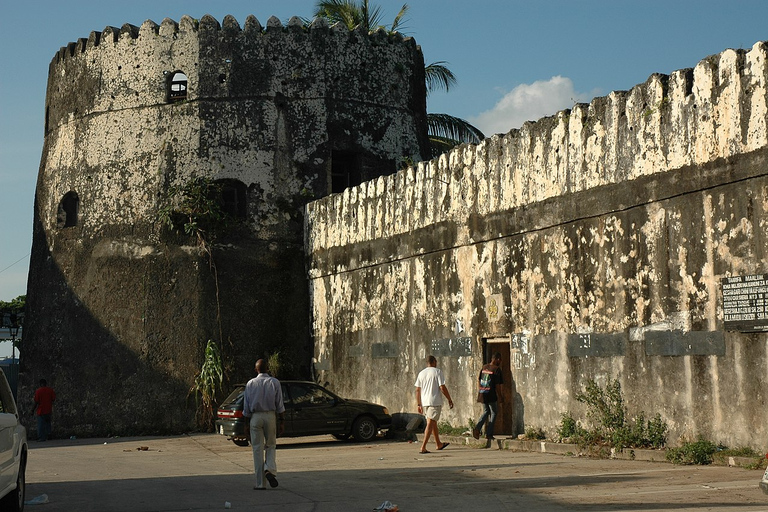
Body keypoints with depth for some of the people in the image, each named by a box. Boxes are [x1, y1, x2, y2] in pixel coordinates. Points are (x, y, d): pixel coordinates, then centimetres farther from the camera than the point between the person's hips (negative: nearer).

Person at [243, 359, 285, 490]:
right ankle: (270, 469, -12)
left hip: (256, 416, 0)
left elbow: (246, 406, 3)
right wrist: (282, 422, 3)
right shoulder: (274, 382, 0)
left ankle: (260, 483, 4)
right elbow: (280, 405, -2)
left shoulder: (250, 384, 2)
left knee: (257, 449, 4)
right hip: (271, 416, 0)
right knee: (271, 446, 14)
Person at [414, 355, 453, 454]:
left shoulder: (421, 373, 10)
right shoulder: (437, 372, -6)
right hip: (435, 401, -6)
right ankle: (423, 447, -14)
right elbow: (442, 388, -11)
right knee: (430, 424, -7)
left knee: (433, 423, 20)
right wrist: (450, 400, -3)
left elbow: (417, 390, 9)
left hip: (424, 402, 6)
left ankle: (438, 444, 34)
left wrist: (419, 405, 15)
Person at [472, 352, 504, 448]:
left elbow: (478, 380, 13)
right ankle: (489, 434, 7)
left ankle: (477, 428, 1)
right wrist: (500, 396, -6)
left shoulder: (484, 367, 8)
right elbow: (497, 385, -14)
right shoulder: (497, 369, -12)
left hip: (482, 394, 6)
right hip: (491, 395, -6)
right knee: (493, 413, 10)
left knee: (486, 412, 21)